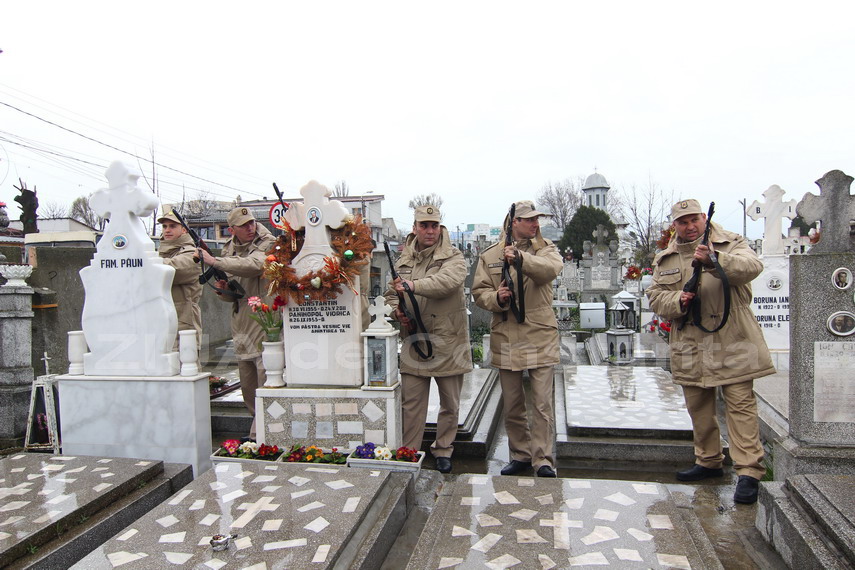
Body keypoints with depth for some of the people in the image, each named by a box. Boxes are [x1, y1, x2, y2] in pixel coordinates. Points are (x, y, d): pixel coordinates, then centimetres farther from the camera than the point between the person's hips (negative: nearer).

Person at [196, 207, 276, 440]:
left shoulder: (268, 244, -5)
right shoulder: (229, 250, 14)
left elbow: (254, 265, -28)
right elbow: (230, 295, 19)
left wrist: (215, 262, -22)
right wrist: (223, 288, -5)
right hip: (242, 327, 7)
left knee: (265, 384, -9)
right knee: (247, 388, 15)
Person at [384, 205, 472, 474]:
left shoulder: (453, 257, -7)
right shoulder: (404, 260, 9)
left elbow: (449, 281, -29)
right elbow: (391, 293, 18)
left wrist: (414, 285, -36)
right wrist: (397, 310, -3)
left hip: (448, 342, -2)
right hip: (413, 342, 3)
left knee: (450, 404, 12)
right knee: (411, 403, 7)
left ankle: (443, 451, 31)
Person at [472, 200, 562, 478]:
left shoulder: (545, 248, 4)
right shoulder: (490, 255, 7)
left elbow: (551, 268, -19)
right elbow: (479, 292, 4)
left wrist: (521, 257, -36)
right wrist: (496, 298, -17)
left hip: (540, 337, -2)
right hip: (505, 339, 2)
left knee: (543, 404, -1)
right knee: (512, 406, 12)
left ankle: (543, 460, 11)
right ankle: (520, 456, 28)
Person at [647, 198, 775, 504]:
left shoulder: (731, 243, 2)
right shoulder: (665, 258, 14)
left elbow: (751, 267, -18)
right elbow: (655, 296, 10)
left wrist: (713, 260, -35)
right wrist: (677, 301, -11)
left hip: (731, 342, -4)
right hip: (689, 346, 5)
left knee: (741, 404, -6)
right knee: (698, 407, 14)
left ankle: (749, 471, 0)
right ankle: (708, 462, 29)